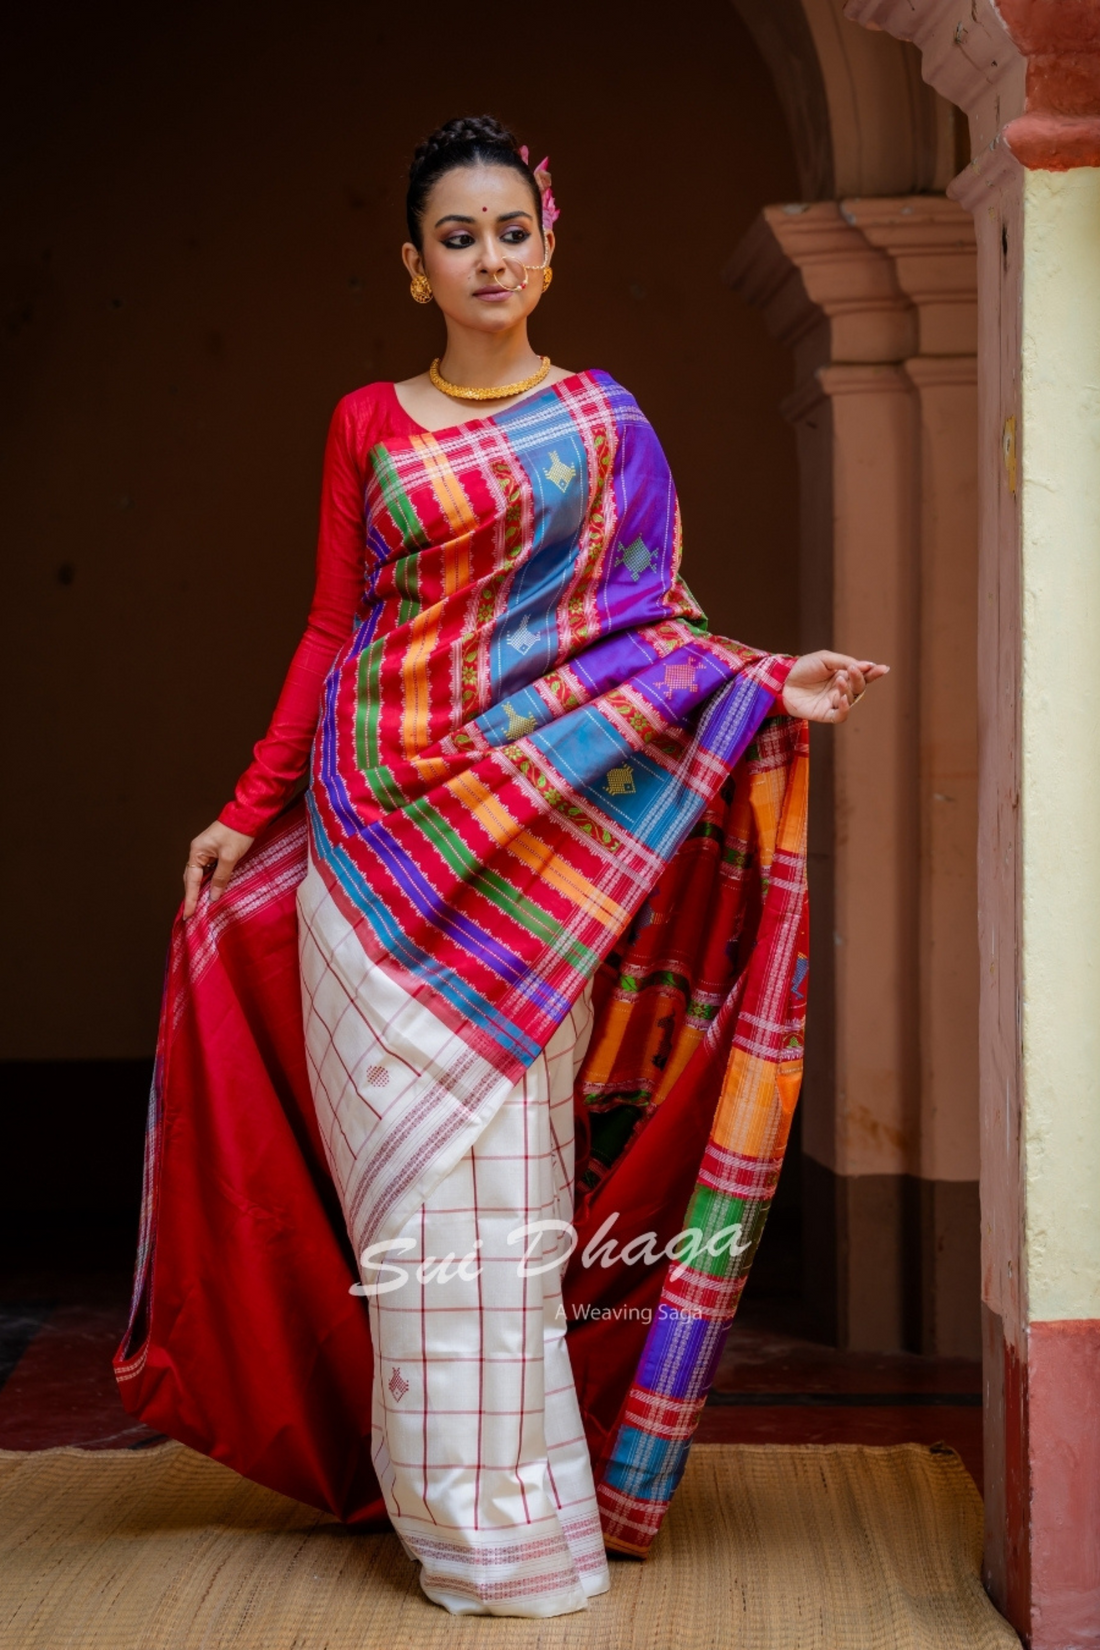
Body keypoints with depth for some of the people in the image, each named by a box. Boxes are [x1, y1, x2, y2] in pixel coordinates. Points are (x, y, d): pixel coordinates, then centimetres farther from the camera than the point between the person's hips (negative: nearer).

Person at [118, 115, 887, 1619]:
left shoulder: (606, 424, 9)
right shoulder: (368, 426, 10)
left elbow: (650, 625, 7)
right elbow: (331, 633, 11)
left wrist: (771, 681, -10)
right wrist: (248, 810, 8)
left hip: (537, 831, 0)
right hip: (386, 821, 1)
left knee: (510, 1157, -3)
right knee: (418, 1153, -3)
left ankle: (528, 1489, 7)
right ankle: (469, 1512, 4)